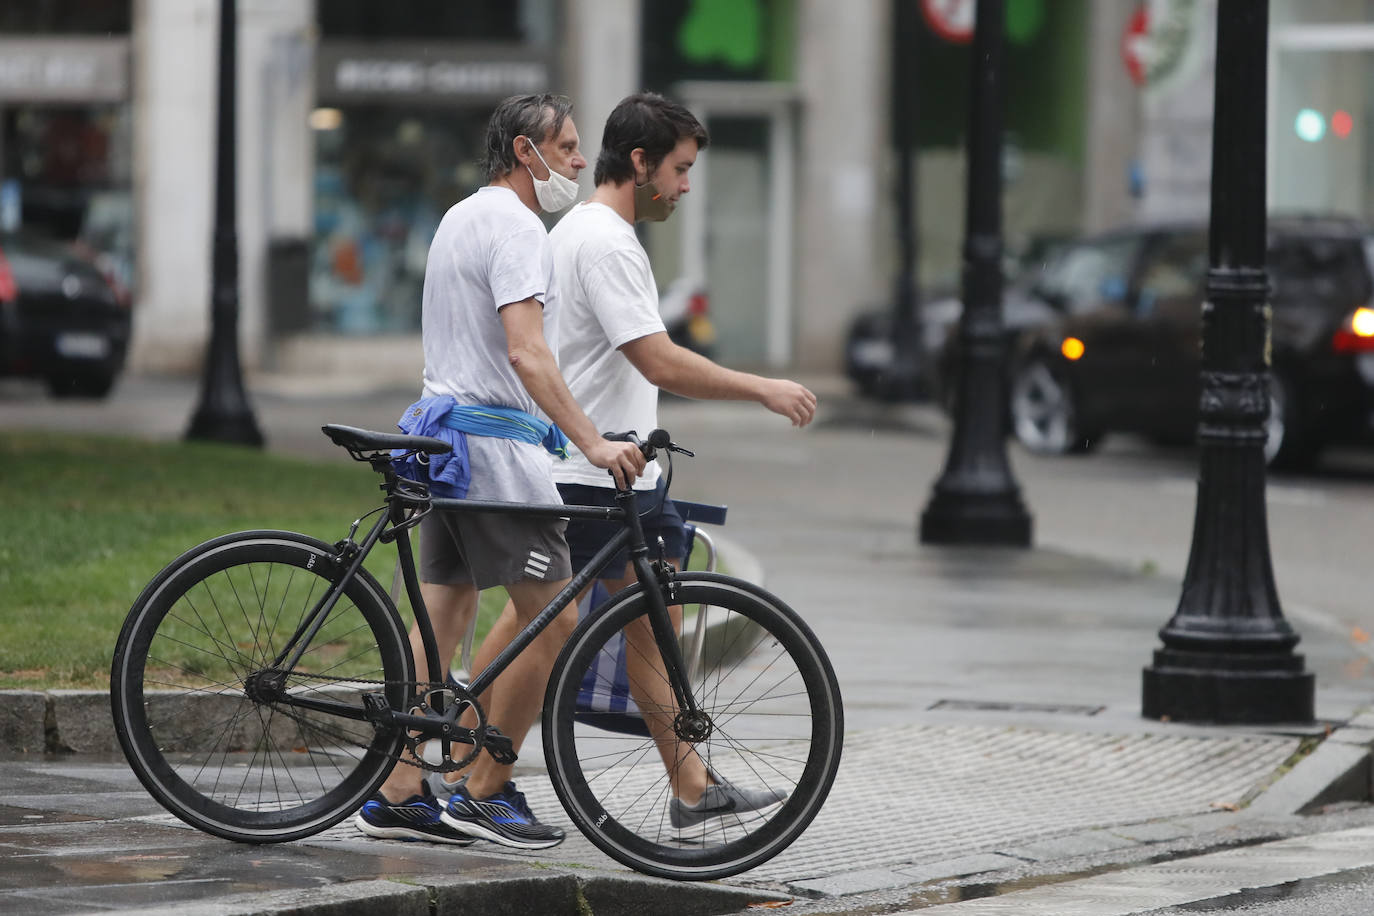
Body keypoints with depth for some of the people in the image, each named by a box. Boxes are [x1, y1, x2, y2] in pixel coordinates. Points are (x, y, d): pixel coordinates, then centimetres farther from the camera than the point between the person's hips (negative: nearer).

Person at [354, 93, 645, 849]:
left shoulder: (460, 218, 19)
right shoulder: (515, 227, -14)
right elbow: (525, 353, -25)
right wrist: (592, 443, -30)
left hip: (446, 436, 10)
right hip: (495, 441, -10)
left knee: (442, 616, 10)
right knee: (554, 622, -5)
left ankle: (397, 794, 8)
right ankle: (486, 793, -2)